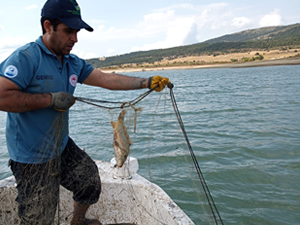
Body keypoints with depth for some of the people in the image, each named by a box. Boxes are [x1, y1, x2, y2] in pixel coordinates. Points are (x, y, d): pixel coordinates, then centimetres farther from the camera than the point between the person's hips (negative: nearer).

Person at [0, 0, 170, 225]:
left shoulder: (73, 63, 5)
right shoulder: (25, 57, -19)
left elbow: (107, 79, 0)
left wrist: (147, 82, -7)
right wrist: (50, 99, -24)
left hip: (63, 147, 8)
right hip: (33, 159, -7)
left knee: (92, 183, 20)